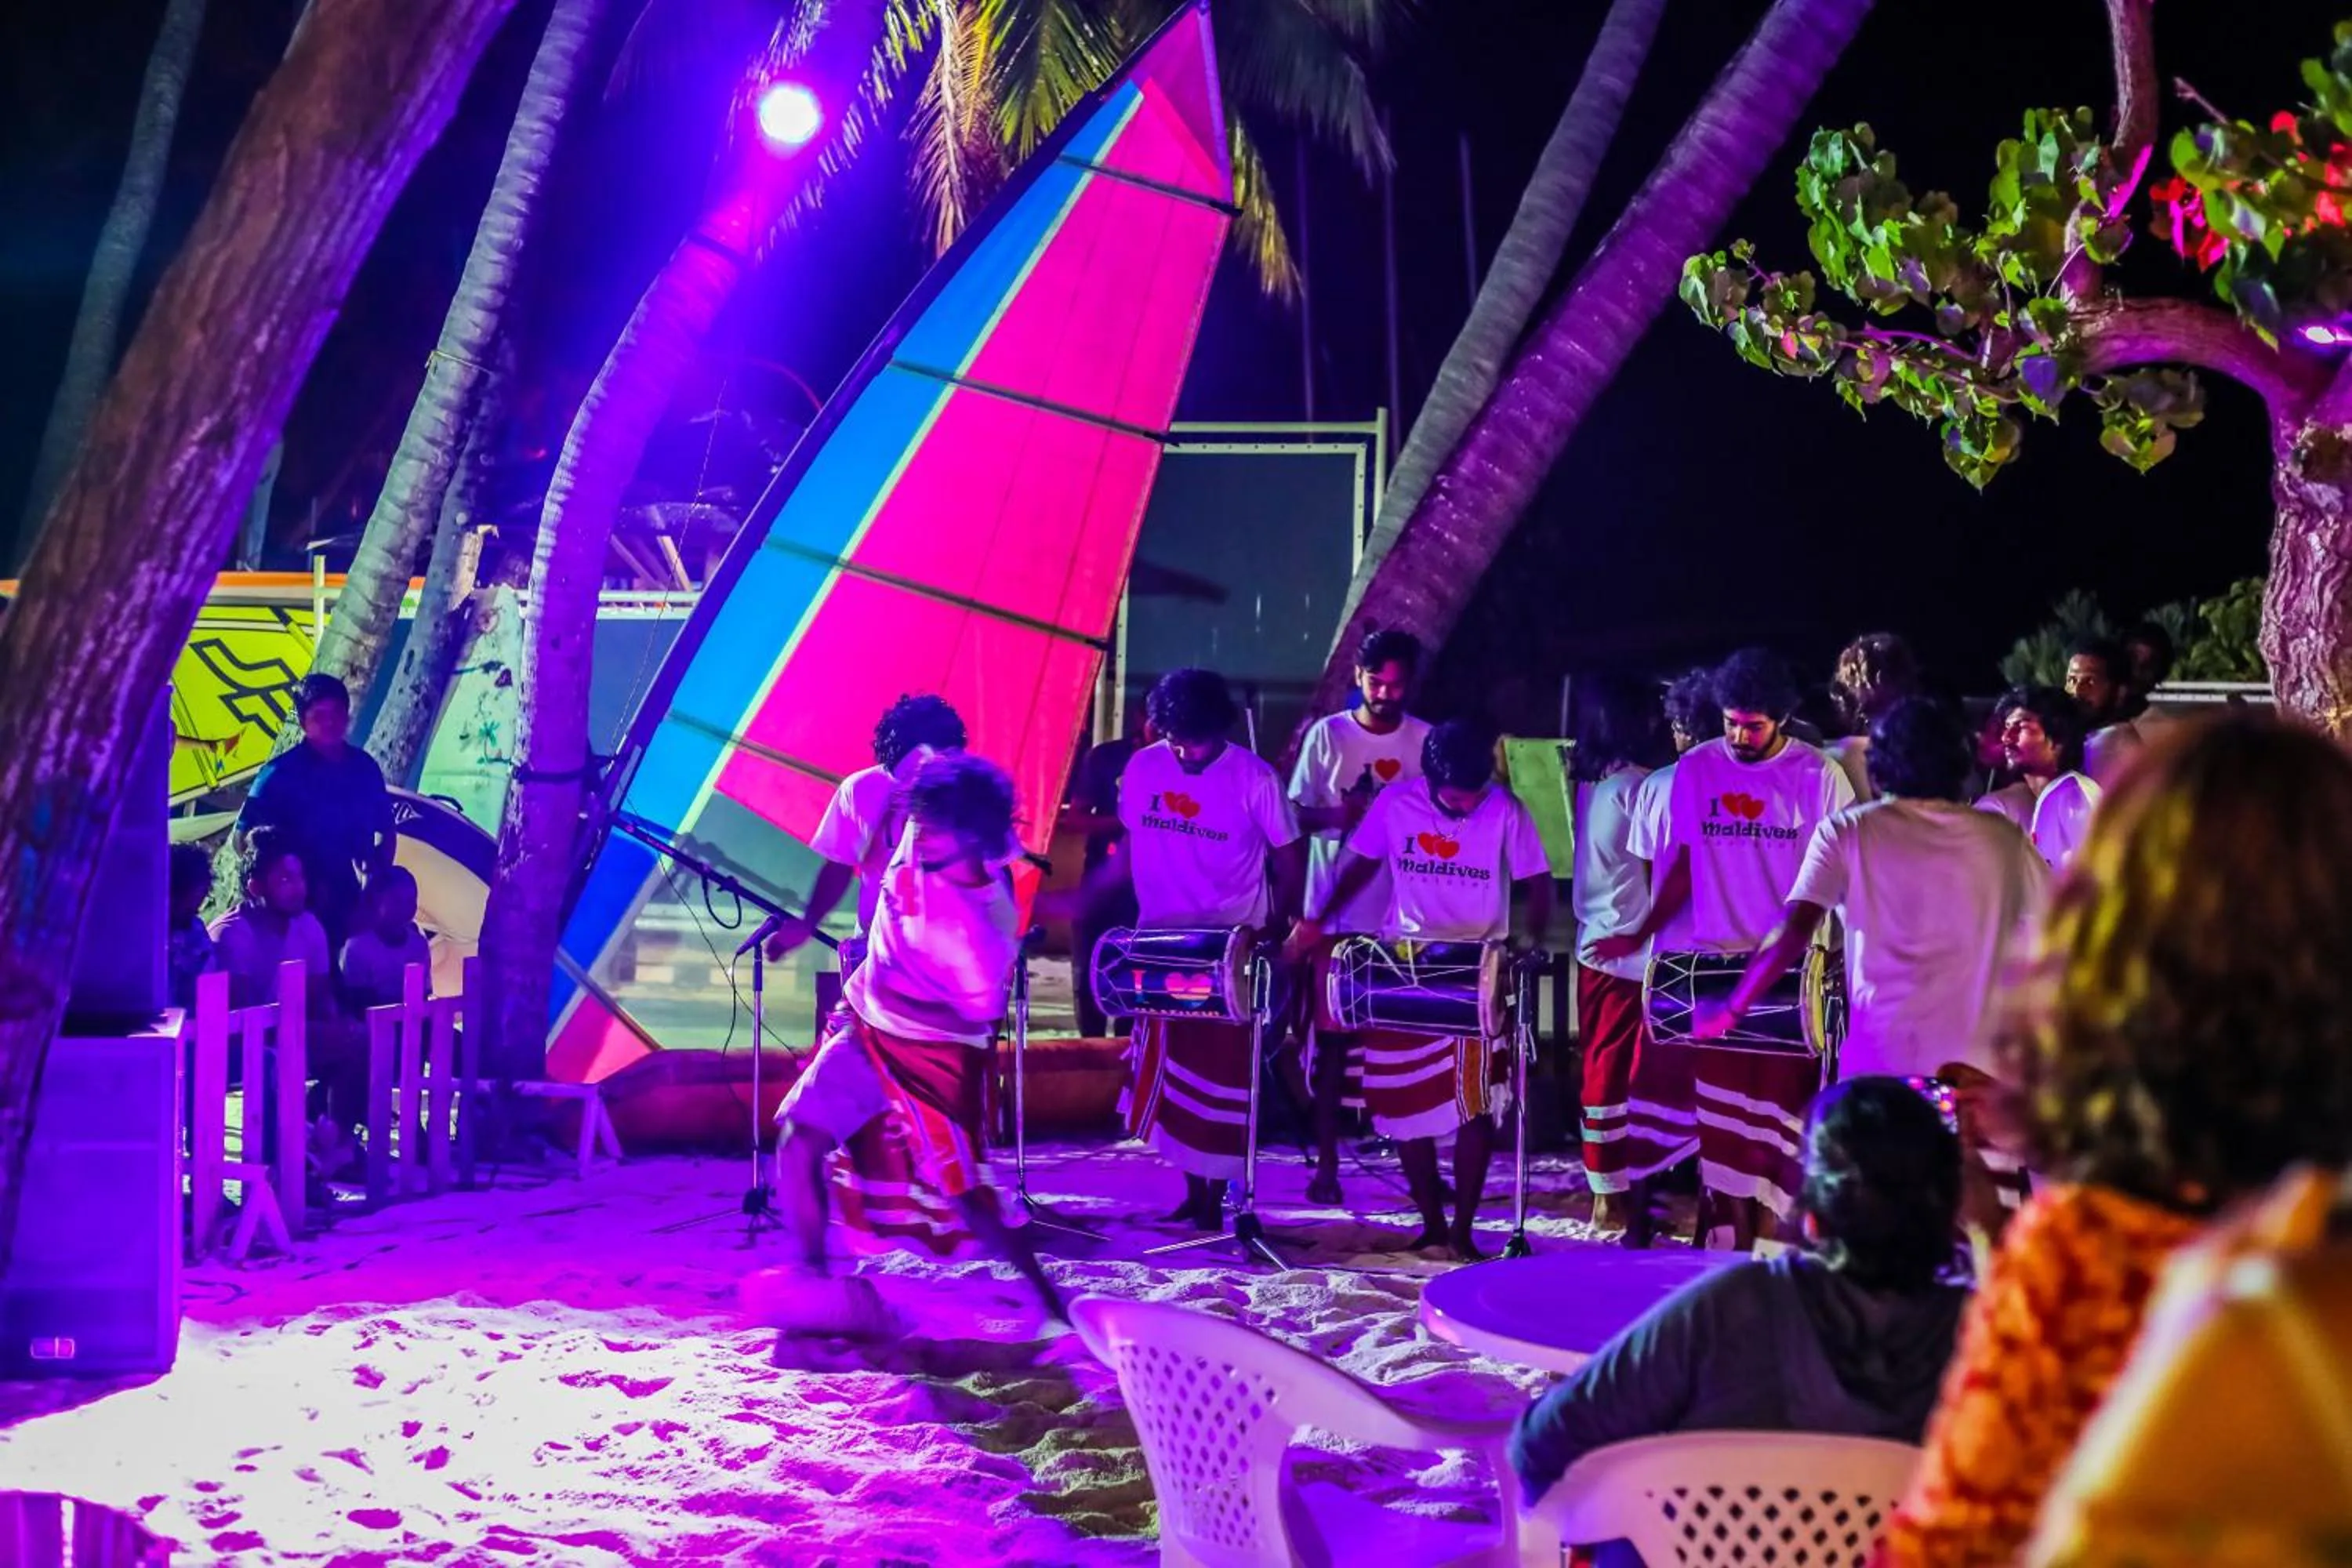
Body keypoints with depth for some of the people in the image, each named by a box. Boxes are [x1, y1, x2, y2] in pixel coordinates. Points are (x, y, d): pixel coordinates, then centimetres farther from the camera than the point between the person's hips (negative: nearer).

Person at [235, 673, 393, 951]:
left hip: (353, 903, 4)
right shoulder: (282, 772, -6)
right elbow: (246, 836, -6)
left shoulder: (364, 767, 7)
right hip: (301, 905, -4)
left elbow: (386, 830, 18)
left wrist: (379, 874, 3)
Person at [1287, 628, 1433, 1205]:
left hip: (1404, 916, 1)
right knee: (1330, 1039, 3)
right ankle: (1326, 1162, 12)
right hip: (1335, 912, 0)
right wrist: (1339, 816, -19)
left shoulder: (1426, 742, 2)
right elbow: (1298, 813, 1)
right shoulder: (1327, 735, 0)